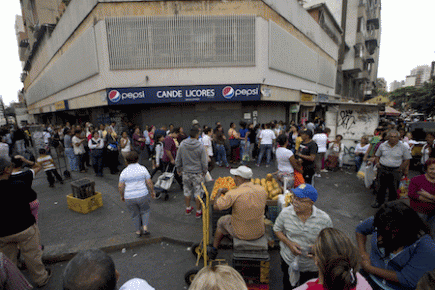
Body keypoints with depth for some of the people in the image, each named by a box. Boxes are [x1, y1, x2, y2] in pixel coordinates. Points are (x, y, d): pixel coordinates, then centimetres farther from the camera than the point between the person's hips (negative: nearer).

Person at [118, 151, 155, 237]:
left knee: (135, 214, 22)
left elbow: (120, 186, -3)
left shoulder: (124, 172, -4)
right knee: (145, 211, 24)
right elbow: (149, 182, -7)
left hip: (129, 198, 1)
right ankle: (145, 228, 12)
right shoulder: (143, 169, -8)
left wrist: (122, 196, 13)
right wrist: (152, 191, 7)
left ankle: (138, 231, 34)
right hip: (142, 196, -1)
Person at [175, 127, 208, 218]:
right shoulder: (201, 146, -15)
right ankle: (198, 212, 20)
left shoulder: (182, 145, -5)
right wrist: (204, 171, 7)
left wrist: (179, 169, 19)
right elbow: (204, 162, -9)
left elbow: (178, 159, 4)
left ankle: (188, 208, 34)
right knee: (198, 192, 9)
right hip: (197, 173, -3)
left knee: (187, 190, 18)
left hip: (186, 172, 4)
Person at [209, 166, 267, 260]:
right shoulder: (262, 190, -11)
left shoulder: (233, 194, -28)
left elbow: (216, 207, -21)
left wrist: (220, 192, -2)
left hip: (240, 233, -4)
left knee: (222, 221, 24)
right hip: (259, 233, 4)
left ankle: (214, 250, 39)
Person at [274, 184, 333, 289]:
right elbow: (277, 229, -5)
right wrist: (289, 243, -20)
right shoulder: (285, 212, -19)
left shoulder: (324, 219, -22)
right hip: (289, 261, 1)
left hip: (312, 267, -1)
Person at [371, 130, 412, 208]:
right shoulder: (382, 145, 5)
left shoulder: (403, 147, -1)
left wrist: (400, 169, -8)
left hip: (395, 170, -2)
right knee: (381, 186, 10)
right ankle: (379, 201, 24)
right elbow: (377, 156, 17)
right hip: (382, 169, 2)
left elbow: (407, 160, 1)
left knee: (393, 188, 4)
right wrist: (377, 163, 0)